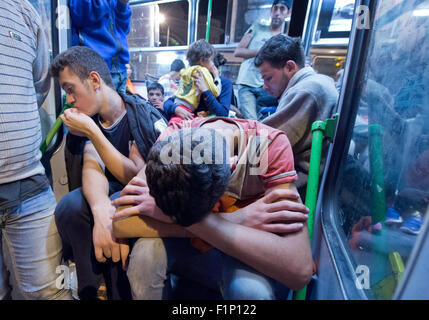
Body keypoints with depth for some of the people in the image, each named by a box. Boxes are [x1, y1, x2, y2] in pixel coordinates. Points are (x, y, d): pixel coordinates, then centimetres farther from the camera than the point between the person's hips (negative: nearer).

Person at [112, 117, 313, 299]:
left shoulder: (272, 147, -25)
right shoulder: (173, 137, -19)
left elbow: (299, 269, -33)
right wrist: (236, 220, -33)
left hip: (249, 260, -1)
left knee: (251, 288, -34)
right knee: (146, 250, -28)